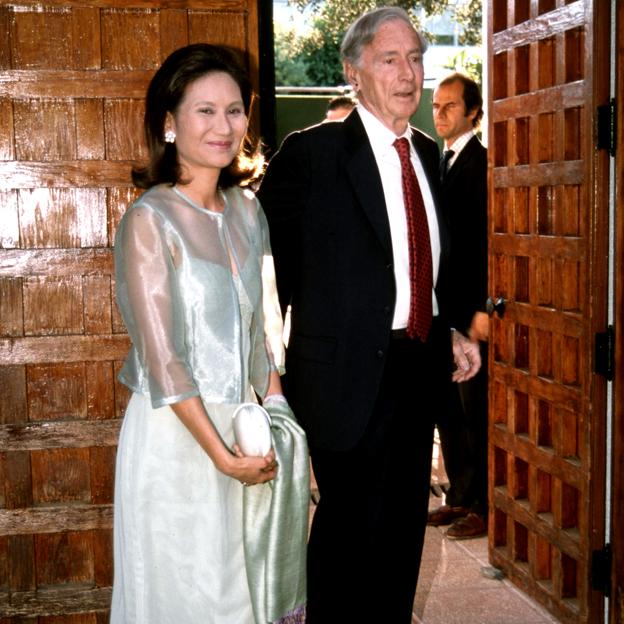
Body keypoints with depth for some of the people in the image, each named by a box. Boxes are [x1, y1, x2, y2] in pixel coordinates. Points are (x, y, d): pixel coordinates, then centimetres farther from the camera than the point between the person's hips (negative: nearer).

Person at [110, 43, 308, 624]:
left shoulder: (246, 210, 5)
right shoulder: (149, 220, -16)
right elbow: (161, 357, -18)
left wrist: (276, 412, 5)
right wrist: (221, 454, -17)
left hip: (240, 423, 6)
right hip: (176, 431, -6)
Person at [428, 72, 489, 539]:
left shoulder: (481, 164, -10)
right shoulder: (439, 163, 15)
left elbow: (489, 240, -16)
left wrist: (483, 308, -18)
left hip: (473, 309, -8)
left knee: (475, 409, -1)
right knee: (448, 406, 13)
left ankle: (483, 506, 10)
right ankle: (460, 496, 25)